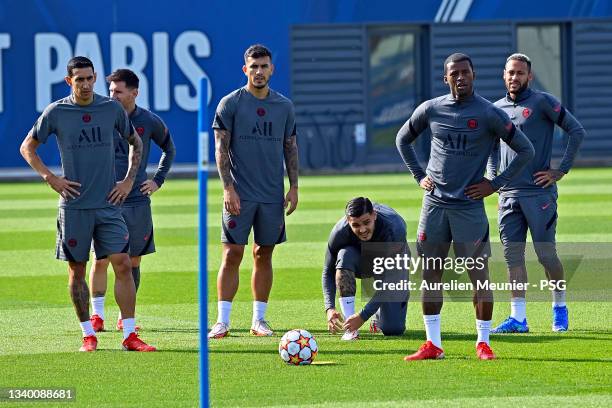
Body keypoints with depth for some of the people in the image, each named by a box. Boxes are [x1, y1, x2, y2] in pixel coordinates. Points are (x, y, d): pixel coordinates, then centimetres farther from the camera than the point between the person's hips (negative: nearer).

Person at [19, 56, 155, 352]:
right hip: (74, 205, -1)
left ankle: (130, 335, -6)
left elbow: (136, 142, 18)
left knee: (123, 264, -8)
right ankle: (88, 335, 13)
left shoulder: (111, 108, 4)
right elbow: (27, 148, 9)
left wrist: (129, 180, 8)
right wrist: (50, 178, -3)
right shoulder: (56, 112, -2)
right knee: (77, 270, 3)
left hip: (108, 204, 1)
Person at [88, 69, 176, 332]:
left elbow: (169, 149, 21)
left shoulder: (149, 121, 2)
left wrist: (158, 180, 12)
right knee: (101, 259, -5)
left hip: (137, 200, 2)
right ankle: (97, 314, 2)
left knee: (133, 261, 4)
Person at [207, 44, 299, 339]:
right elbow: (221, 149, -4)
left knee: (264, 255, 7)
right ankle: (222, 321, -4)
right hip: (240, 194, -4)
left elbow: (290, 148, 14)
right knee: (232, 254, -6)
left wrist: (293, 187, 6)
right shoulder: (230, 103, -2)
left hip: (273, 195, 4)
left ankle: (259, 319, 13)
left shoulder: (284, 106, 9)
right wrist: (228, 188, -12)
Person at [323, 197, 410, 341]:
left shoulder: (394, 230, -40)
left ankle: (379, 317, 25)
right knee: (344, 256, -36)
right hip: (361, 261, 2)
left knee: (393, 329, -14)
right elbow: (328, 272, -19)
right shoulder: (339, 232, -33)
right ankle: (350, 329, -29)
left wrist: (362, 316, -43)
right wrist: (329, 308, -36)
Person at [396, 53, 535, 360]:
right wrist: (419, 176, 12)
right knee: (430, 272, 4)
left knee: (478, 274, -4)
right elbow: (402, 139, 22)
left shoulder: (489, 114, -5)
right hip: (434, 204, 3)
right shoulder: (430, 110, 5)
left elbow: (525, 151, -1)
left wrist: (495, 184, -4)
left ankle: (483, 343, 5)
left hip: (469, 206, -3)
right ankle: (433, 344, 10)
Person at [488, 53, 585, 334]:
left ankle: (560, 306, 19)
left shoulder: (543, 103, -4)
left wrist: (561, 171, -9)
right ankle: (518, 318, 1)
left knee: (546, 254, -1)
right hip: (508, 193, 5)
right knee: (513, 255, 1)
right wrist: (491, 175, 13)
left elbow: (577, 131, -6)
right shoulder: (498, 109, 13)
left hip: (539, 192, -5)